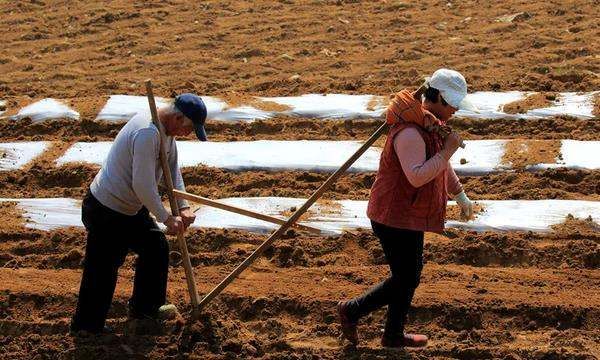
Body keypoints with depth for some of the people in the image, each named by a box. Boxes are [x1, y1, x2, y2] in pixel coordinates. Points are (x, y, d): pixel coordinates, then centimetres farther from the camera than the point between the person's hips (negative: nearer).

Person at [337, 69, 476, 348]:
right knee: (405, 280, -1)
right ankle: (352, 310, 16)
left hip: (408, 215, 10)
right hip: (395, 217, -10)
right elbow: (418, 176, -37)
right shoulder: (410, 132, -26)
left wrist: (460, 195, 32)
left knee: (410, 275, 18)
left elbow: (441, 165, 23)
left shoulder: (431, 124, 8)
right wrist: (447, 150, -29)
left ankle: (394, 335, 31)